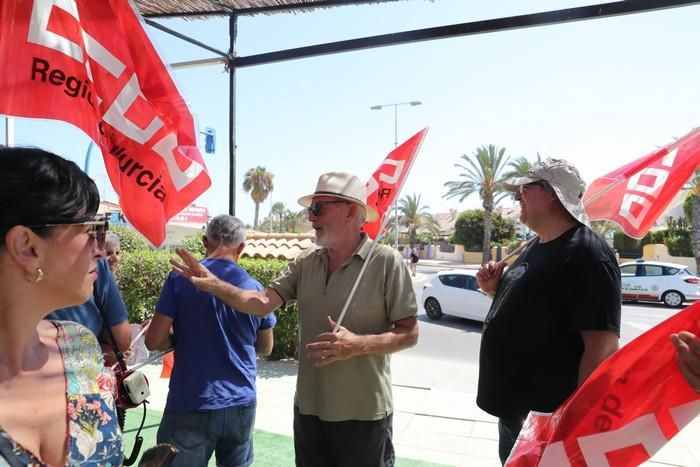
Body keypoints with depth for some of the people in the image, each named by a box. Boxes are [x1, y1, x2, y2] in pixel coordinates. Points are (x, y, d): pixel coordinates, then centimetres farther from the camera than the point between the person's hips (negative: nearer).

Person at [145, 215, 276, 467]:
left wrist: (183, 341, 9)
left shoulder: (180, 279, -8)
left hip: (190, 405, -3)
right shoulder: (254, 287, 0)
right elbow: (265, 348, 10)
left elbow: (154, 340, -9)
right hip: (241, 404, 3)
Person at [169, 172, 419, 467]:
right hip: (308, 408, 5)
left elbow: (409, 334, -12)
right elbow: (263, 302, -7)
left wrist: (358, 344, -26)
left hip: (363, 414, -5)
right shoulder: (305, 262, 1)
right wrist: (213, 285, -21)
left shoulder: (386, 262, -14)